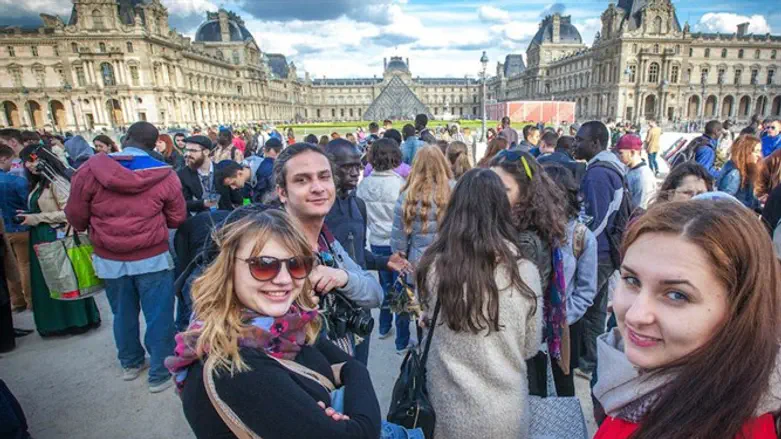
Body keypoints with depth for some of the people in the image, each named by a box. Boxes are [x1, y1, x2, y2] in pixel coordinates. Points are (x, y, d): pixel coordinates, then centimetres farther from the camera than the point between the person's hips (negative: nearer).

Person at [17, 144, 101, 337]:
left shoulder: (56, 182, -13)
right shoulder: (38, 183, 12)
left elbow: (68, 212, -18)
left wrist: (35, 219, -16)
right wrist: (29, 216, 3)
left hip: (56, 237, -9)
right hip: (40, 237, 9)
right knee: (45, 281, 14)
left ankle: (75, 320, 16)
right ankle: (54, 322, 26)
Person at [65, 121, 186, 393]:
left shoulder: (90, 169, -8)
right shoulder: (165, 175, -10)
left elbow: (76, 216, 0)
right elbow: (177, 219, -2)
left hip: (109, 259, 3)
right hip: (153, 257, -3)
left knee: (123, 314, 21)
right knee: (158, 316, 9)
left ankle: (130, 363, 40)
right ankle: (160, 374, 19)